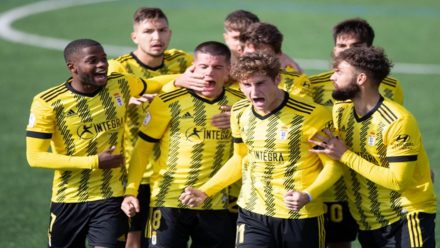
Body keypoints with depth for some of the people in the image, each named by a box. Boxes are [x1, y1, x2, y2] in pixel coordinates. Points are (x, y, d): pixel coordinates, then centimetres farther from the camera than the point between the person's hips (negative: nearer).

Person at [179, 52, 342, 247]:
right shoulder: (239, 113, 1)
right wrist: (205, 191, 10)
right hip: (252, 215, 3)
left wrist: (307, 196, -26)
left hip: (301, 217, -3)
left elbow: (333, 165, -9)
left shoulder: (311, 115, -15)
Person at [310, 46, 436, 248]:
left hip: (406, 220, -6)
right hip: (366, 223, 6)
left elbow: (397, 180, -23)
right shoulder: (340, 112, 2)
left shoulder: (398, 121, -18)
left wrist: (345, 156, -21)